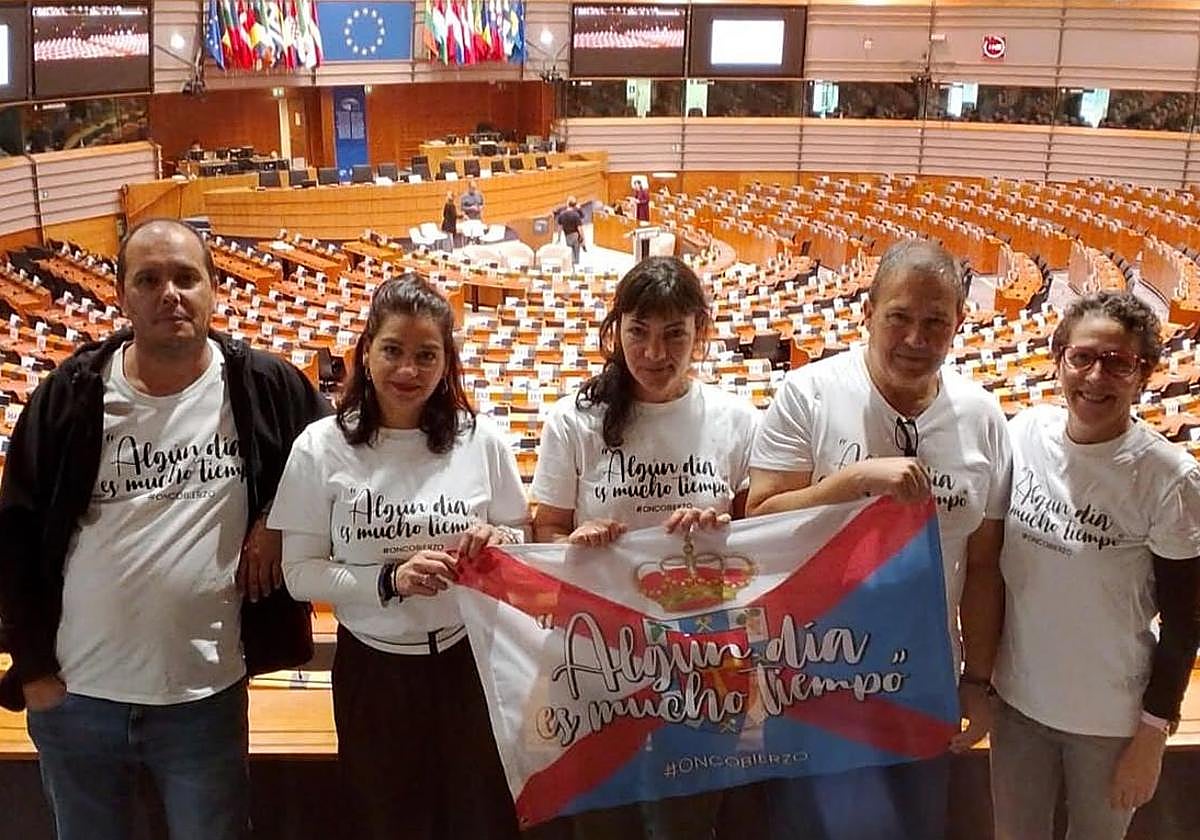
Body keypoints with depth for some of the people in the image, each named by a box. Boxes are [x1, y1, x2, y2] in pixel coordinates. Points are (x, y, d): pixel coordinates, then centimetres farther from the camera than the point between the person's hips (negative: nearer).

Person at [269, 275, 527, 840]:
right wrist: (389, 581, -21)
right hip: (372, 669, 0)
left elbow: (523, 542, 6)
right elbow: (301, 572, -8)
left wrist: (498, 542, -16)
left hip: (470, 661, 1)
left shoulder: (482, 440, -6)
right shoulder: (322, 447, -9)